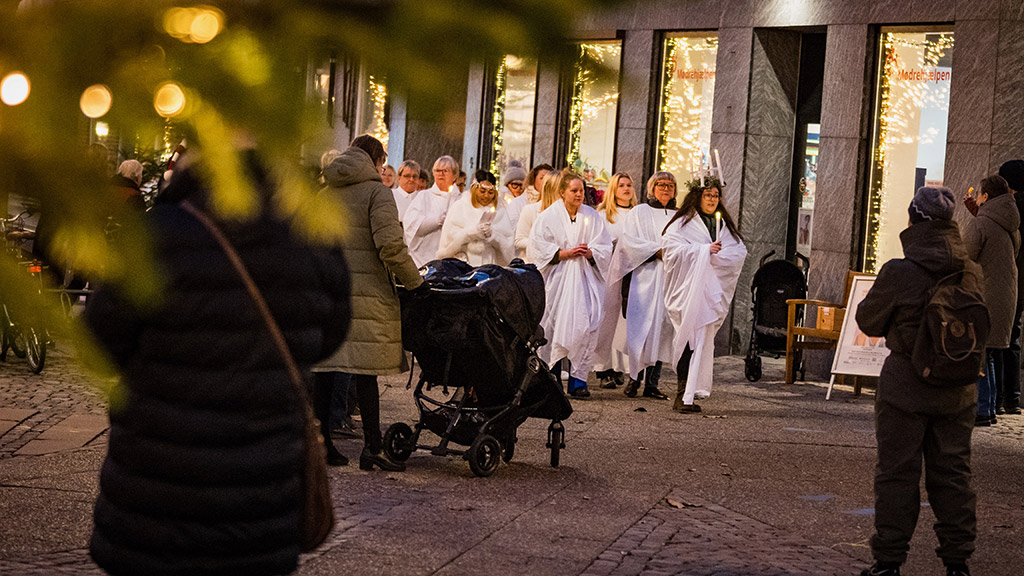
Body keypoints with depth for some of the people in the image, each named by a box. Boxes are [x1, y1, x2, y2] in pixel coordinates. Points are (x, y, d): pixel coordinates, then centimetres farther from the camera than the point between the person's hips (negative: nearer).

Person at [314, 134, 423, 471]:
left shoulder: (326, 193, 15)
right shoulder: (377, 192, -4)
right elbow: (390, 246, -14)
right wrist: (414, 282, -5)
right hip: (364, 291, -6)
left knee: (323, 369, 8)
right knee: (365, 372, -4)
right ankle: (372, 449, -3)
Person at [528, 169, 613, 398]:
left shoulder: (592, 216, 9)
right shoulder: (548, 216, 3)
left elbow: (605, 247, 8)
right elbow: (538, 248, -3)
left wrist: (590, 253, -13)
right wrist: (564, 254, -13)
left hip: (585, 279, 2)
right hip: (558, 280, -2)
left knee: (586, 325, -9)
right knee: (557, 326, -6)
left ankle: (578, 380, -6)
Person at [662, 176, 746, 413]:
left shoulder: (724, 226, 19)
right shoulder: (683, 223, 4)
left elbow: (739, 252, 9)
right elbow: (671, 248, -10)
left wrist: (717, 255, -8)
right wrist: (705, 250, -11)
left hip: (712, 292, 4)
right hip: (687, 292, -4)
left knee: (703, 342, 0)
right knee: (689, 340, -11)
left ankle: (687, 395, 6)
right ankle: (684, 394, -10)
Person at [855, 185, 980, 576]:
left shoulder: (898, 273, -16)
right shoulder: (971, 272, -3)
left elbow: (869, 321, -3)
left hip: (906, 388, -4)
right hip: (958, 390, 4)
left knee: (897, 474, 5)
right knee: (953, 474, 13)